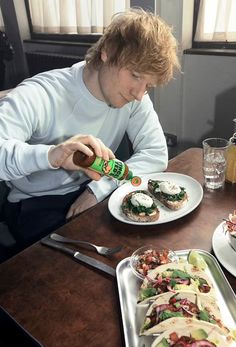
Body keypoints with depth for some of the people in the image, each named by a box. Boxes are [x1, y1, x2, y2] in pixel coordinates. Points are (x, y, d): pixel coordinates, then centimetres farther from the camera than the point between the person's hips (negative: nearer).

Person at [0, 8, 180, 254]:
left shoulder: (135, 99, -9)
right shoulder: (38, 97, -24)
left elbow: (156, 154, -11)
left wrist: (98, 189, -21)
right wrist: (50, 155, -52)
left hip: (95, 193, 5)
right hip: (37, 204, -4)